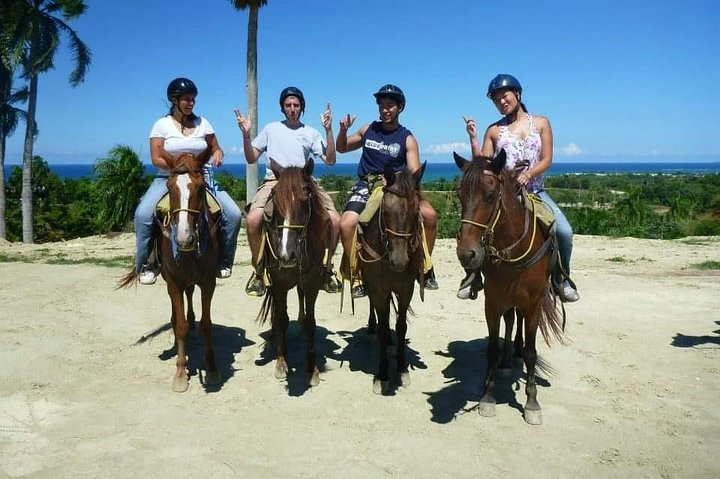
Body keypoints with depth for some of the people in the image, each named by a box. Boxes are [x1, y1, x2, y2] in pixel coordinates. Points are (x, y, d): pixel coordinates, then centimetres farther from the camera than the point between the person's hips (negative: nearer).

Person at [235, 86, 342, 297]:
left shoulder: (311, 133, 18)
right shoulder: (271, 129, 19)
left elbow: (329, 160, 6)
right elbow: (251, 158, 17)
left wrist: (328, 130, -2)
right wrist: (246, 134, 2)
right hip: (274, 182, -1)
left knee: (335, 220, -21)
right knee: (253, 219, -29)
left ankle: (326, 270, 0)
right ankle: (258, 271, -8)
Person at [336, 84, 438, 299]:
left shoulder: (407, 139, 2)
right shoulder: (368, 130, 10)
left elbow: (414, 174, -6)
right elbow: (341, 148, 22)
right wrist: (343, 130, 2)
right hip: (365, 187, 1)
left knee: (429, 214, -21)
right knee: (346, 223, -27)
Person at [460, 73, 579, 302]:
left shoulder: (540, 123, 8)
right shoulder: (494, 130, 8)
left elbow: (547, 160, 0)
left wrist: (528, 173, -19)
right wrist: (473, 138, -8)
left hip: (535, 192, 0)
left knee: (564, 231, -19)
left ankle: (562, 278, 6)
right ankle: (473, 275, 2)